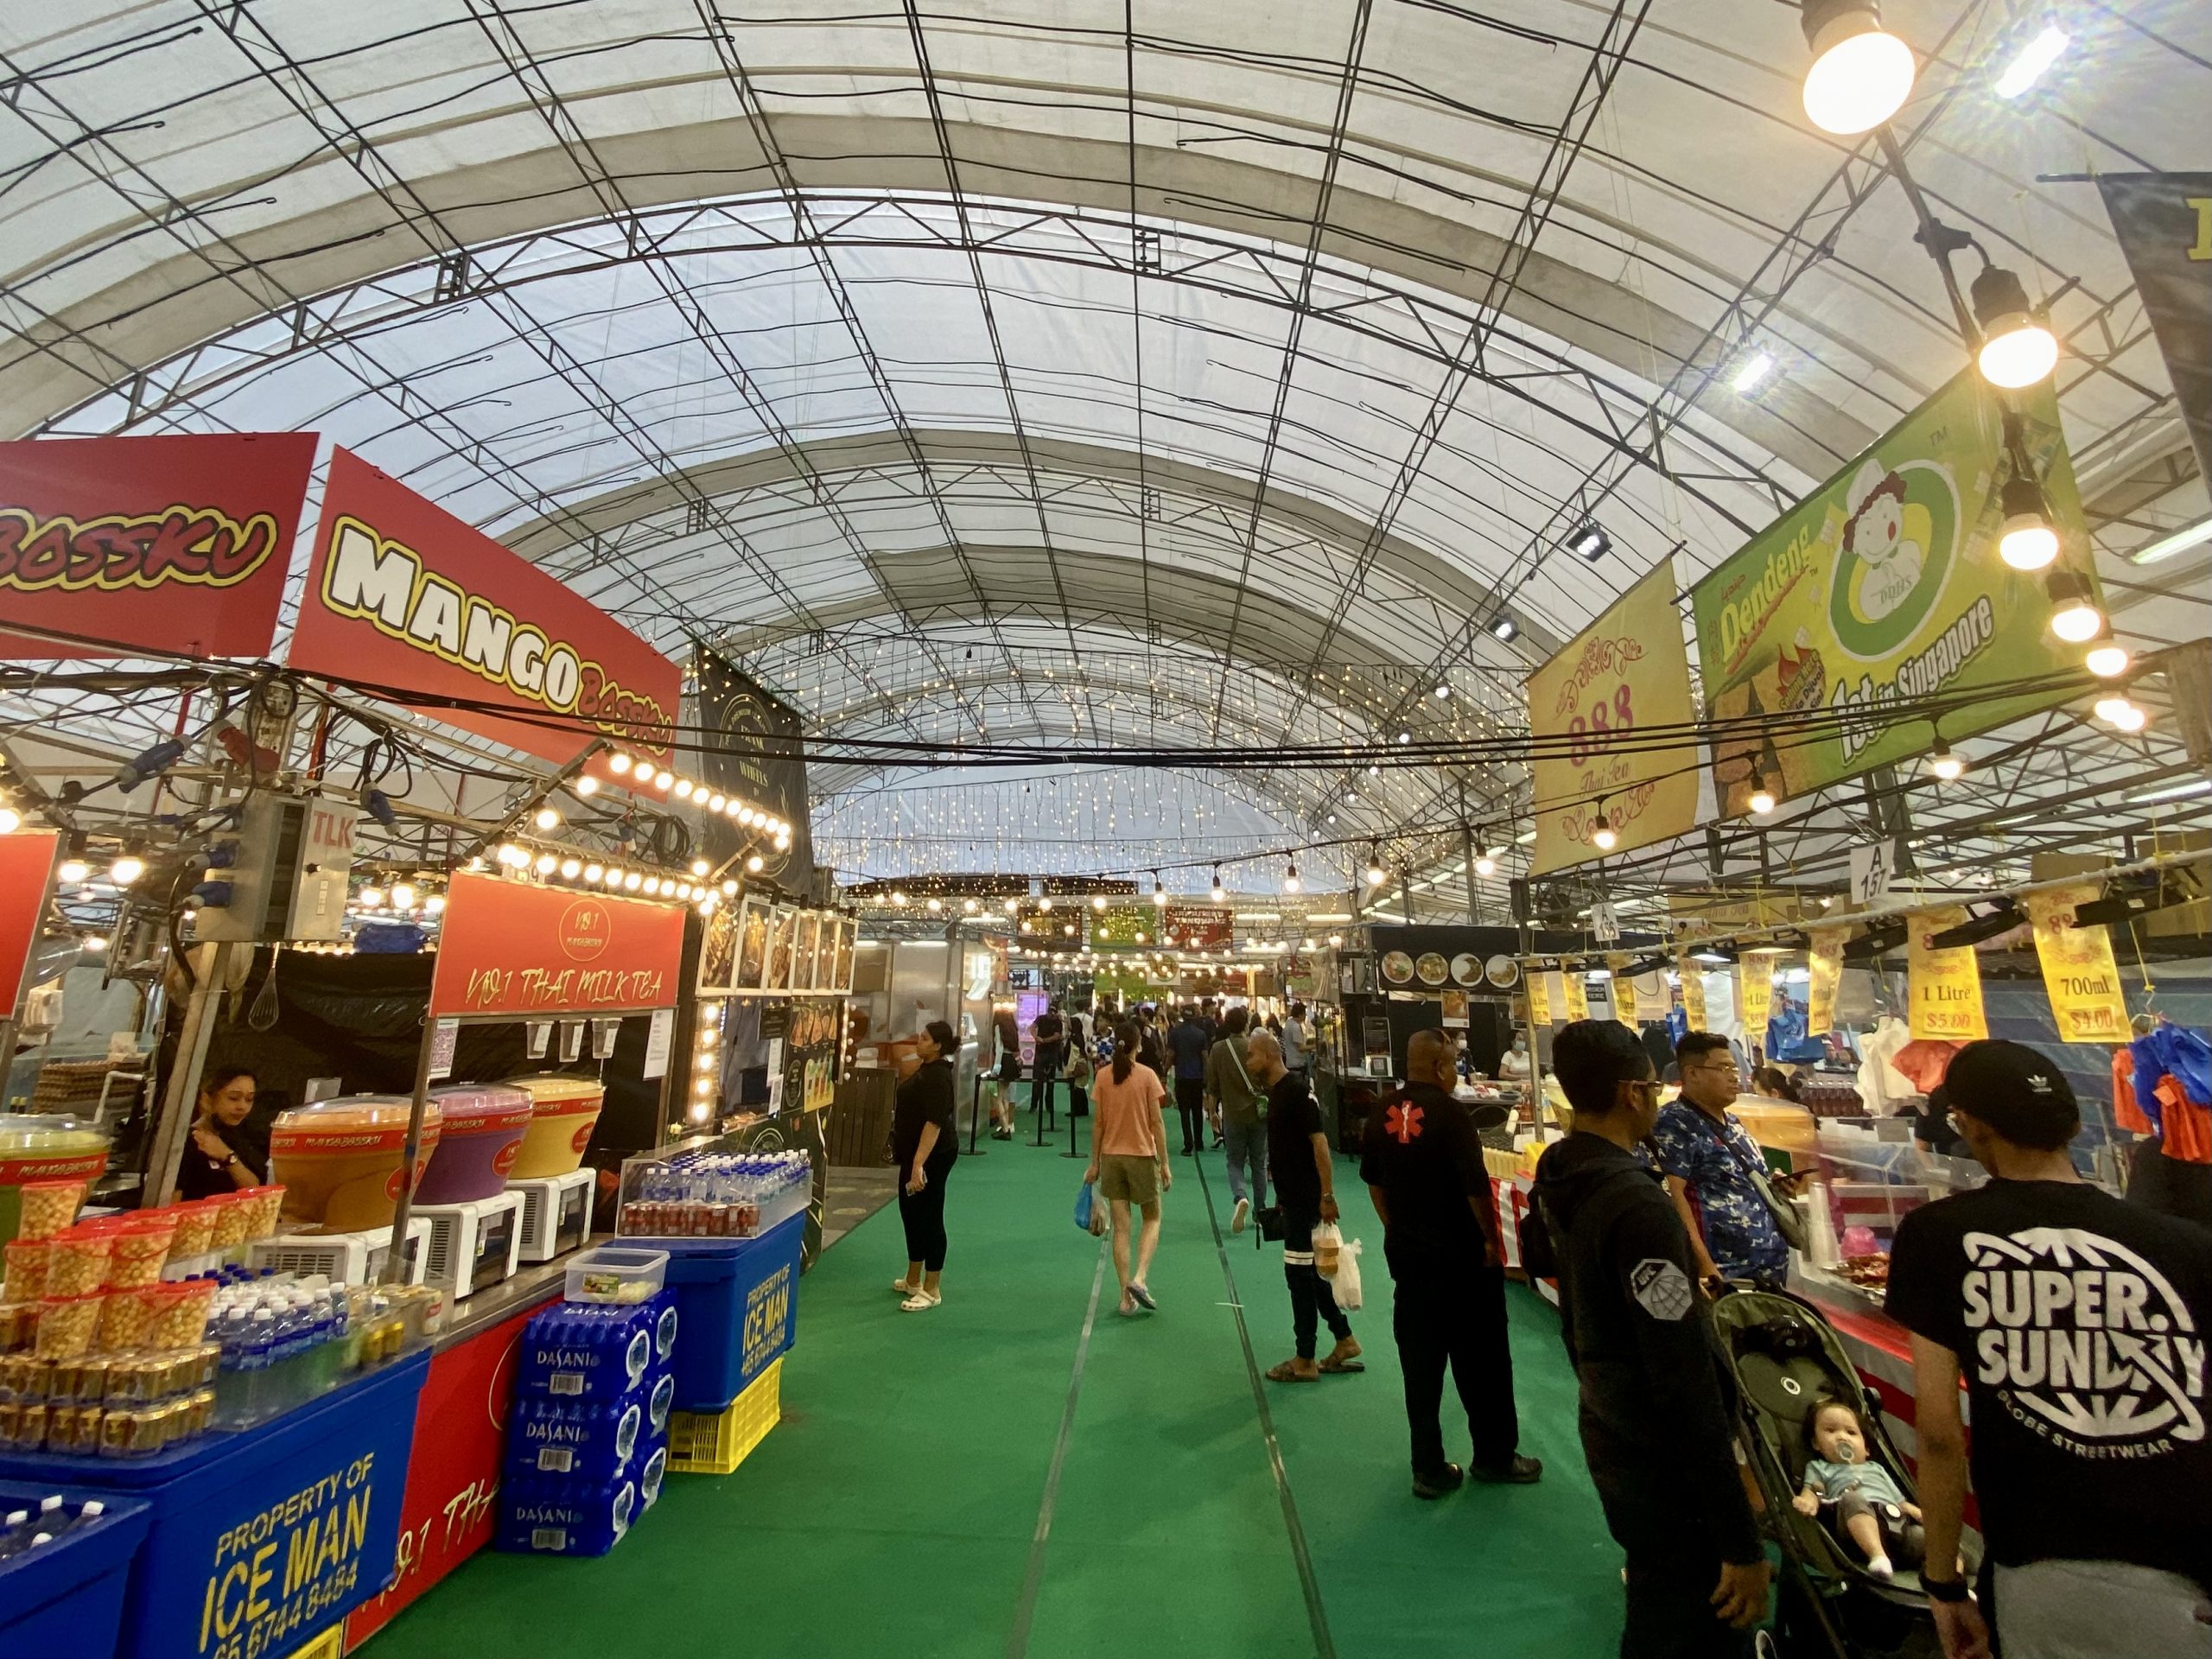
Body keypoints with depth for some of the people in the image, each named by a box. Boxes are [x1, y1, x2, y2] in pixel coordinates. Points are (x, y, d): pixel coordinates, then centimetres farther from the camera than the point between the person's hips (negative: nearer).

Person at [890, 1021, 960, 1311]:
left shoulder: (938, 1076, -22)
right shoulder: (926, 1069, 10)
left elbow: (935, 1122, -28)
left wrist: (919, 1163, -31)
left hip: (932, 1156, -11)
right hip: (916, 1153, 11)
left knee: (929, 1219, 0)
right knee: (911, 1214, 19)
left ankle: (931, 1291, 12)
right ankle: (913, 1280, 33)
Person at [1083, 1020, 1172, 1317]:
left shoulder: (1102, 1077, -3)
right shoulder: (1147, 1076, -10)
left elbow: (1098, 1123, 0)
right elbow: (1156, 1123, -9)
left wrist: (1095, 1163, 9)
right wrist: (1164, 1163, -1)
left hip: (1111, 1158, 3)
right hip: (1142, 1156, -2)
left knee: (1121, 1228, 10)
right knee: (1152, 1220, 16)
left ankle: (1126, 1298, 12)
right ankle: (1139, 1278, -2)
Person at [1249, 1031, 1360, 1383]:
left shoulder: (1296, 1090, -19)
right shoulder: (1276, 1091, 9)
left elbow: (1319, 1141, -23)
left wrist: (1327, 1196, -24)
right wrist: (1282, 1196, 21)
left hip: (1305, 1199, -9)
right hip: (1291, 1198, 9)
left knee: (1300, 1274, 2)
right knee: (1310, 1272, 18)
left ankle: (1305, 1361, 15)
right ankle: (1345, 1341, 31)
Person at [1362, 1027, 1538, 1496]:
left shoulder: (1382, 1117, -1)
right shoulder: (1450, 1112, -19)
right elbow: (1475, 1185, -19)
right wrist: (1491, 1237, -3)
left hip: (1406, 1255, 5)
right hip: (1461, 1256, -5)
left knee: (1420, 1365, 13)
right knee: (1482, 1360, 16)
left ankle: (1429, 1470, 23)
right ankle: (1495, 1457, 32)